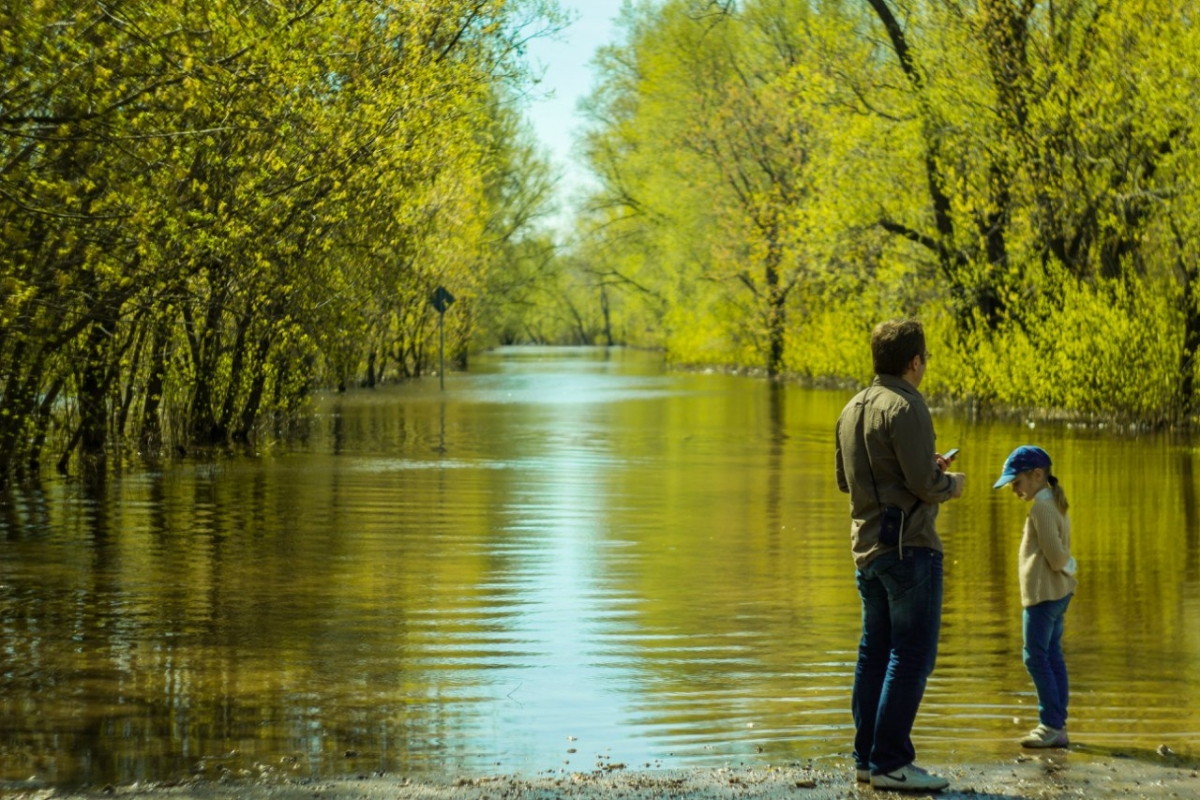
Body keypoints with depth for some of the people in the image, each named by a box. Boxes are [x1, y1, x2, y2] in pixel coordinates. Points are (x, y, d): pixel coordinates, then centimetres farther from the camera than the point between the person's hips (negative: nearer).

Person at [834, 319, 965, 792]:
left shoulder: (853, 409, 12)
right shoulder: (905, 407, -15)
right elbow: (925, 485, -20)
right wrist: (951, 484, 3)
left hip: (867, 548, 9)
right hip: (908, 546, -9)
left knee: (875, 652, 13)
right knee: (912, 656, -4)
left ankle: (867, 757, 17)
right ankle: (890, 763, -5)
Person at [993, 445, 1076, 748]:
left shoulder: (1041, 506, -15)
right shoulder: (1056, 504, 16)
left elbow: (1055, 553, -20)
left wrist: (1066, 565, -3)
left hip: (1044, 592, -10)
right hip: (1059, 590, 10)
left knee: (1036, 657, -7)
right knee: (1053, 657, 10)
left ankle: (1052, 724, -8)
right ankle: (1057, 724, 12)